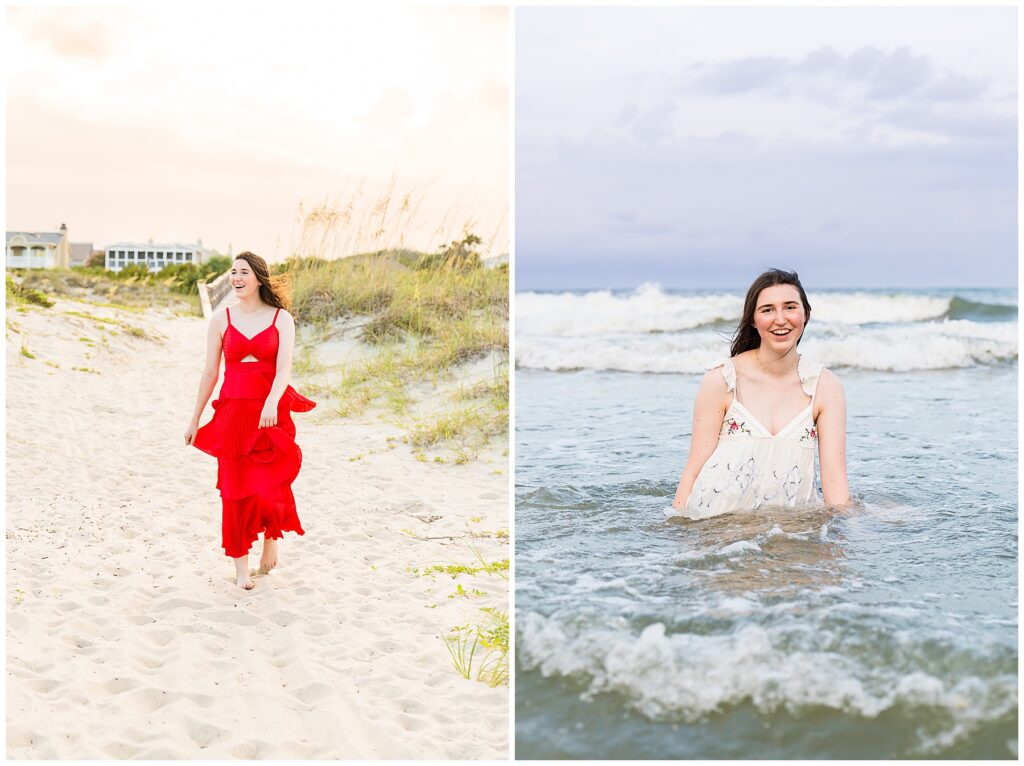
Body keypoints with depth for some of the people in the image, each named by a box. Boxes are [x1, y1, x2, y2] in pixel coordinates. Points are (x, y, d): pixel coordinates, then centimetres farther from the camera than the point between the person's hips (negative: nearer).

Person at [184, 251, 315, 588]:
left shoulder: (281, 319, 0)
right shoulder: (221, 319, 5)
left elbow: (284, 368, -12)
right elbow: (210, 372, 8)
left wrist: (272, 402, -30)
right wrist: (195, 419, 9)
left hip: (271, 413, -1)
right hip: (233, 412, 1)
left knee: (270, 485, -4)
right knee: (235, 488, 3)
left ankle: (271, 537, 28)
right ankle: (241, 566, 15)